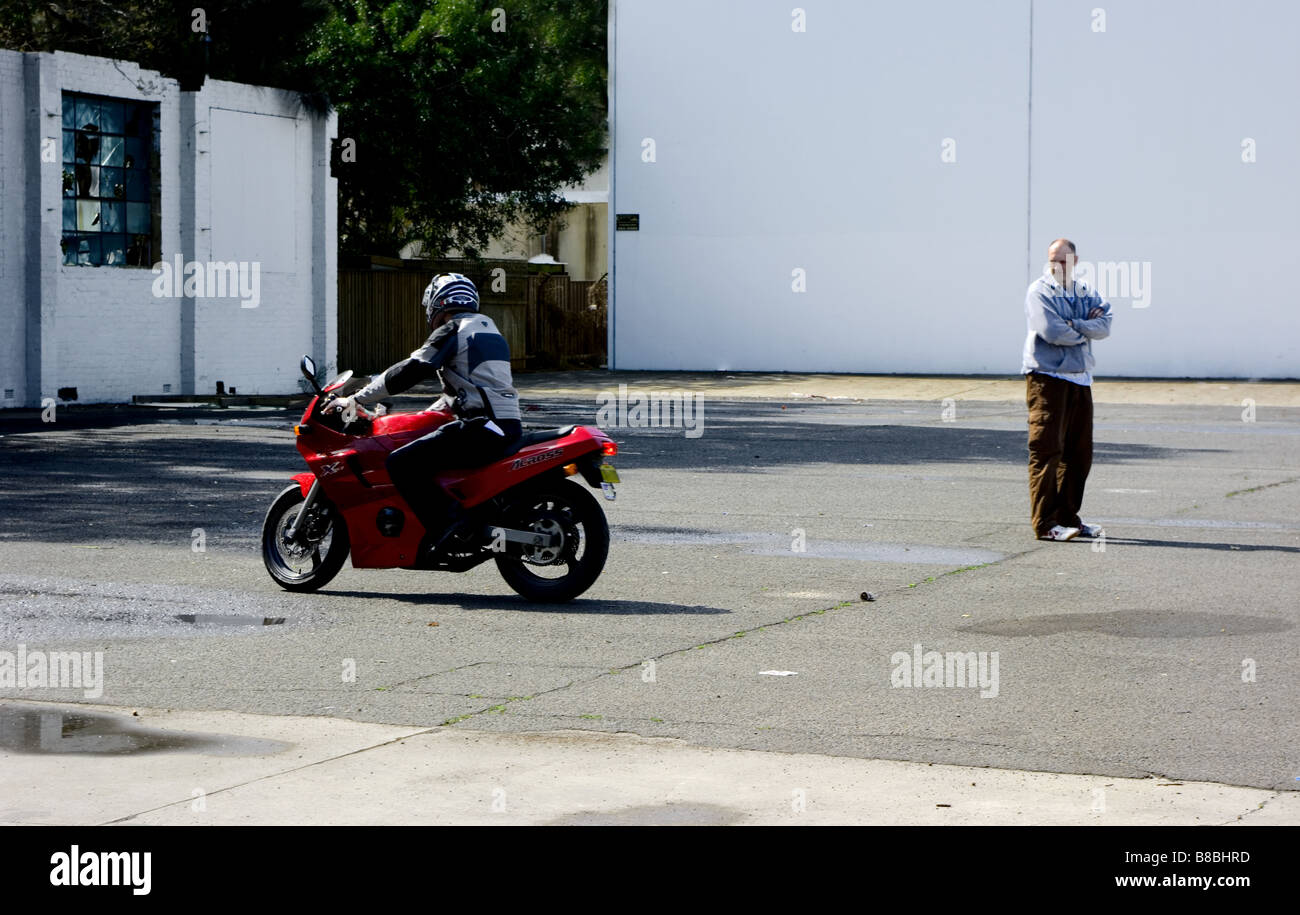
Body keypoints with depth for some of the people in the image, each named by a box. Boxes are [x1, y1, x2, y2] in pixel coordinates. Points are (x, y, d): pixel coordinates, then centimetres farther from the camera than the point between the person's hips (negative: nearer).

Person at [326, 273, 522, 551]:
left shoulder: (451, 331, -3)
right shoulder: (486, 327, 25)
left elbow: (410, 371, -9)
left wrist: (356, 399, -4)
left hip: (480, 428, -10)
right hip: (509, 426, 10)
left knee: (401, 464, -12)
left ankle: (445, 527, -24)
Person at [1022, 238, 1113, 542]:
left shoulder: (1085, 292, 16)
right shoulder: (1039, 291, -3)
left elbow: (1104, 326, -1)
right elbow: (1051, 331, -18)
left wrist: (1072, 325, -14)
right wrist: (1085, 331, -3)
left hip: (1080, 379, 7)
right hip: (1046, 377, -7)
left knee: (1078, 452, 9)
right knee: (1047, 450, -10)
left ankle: (1068, 517, 18)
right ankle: (1044, 523, -11)